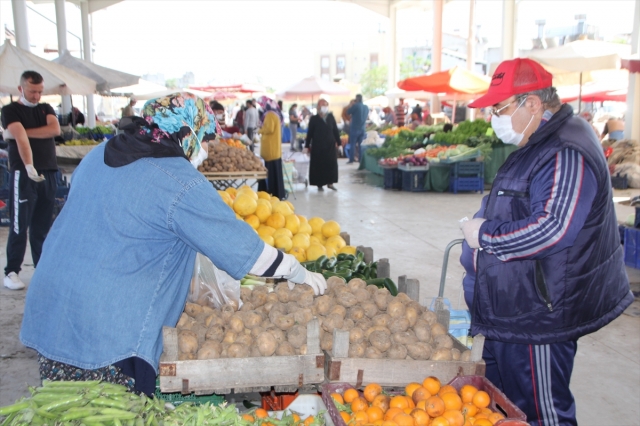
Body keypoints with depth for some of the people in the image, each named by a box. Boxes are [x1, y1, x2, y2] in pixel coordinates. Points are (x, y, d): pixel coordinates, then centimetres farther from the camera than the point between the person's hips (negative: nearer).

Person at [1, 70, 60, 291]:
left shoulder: (46, 108, 16)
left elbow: (55, 129, -5)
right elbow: (21, 139, -16)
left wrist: (23, 132, -10)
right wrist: (29, 167, -30)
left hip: (48, 174, 4)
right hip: (23, 174, -4)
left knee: (43, 226, 8)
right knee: (19, 225, -3)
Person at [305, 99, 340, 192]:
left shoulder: (331, 117, 3)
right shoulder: (314, 119, -4)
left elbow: (335, 130, 6)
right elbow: (310, 133, -2)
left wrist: (338, 142, 2)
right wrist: (307, 145, -4)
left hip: (330, 145, 3)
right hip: (318, 146, -2)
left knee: (331, 164, 3)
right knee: (319, 165, 2)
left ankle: (330, 183, 15)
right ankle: (319, 184, 12)